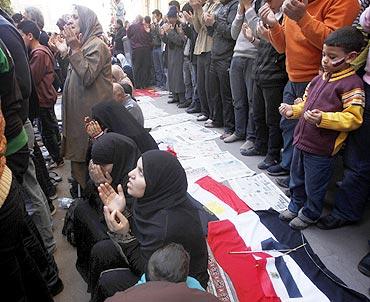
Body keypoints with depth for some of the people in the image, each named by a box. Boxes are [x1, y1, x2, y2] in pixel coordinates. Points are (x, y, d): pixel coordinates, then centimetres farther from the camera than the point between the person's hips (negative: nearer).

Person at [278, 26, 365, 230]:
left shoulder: (352, 84, -15)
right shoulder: (320, 78, 9)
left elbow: (353, 118, -21)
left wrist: (323, 119, -31)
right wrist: (293, 110, 2)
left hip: (321, 150, -7)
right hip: (301, 140, 8)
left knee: (314, 186, 11)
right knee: (297, 179, 23)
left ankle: (310, 214, 34)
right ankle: (296, 206, 44)